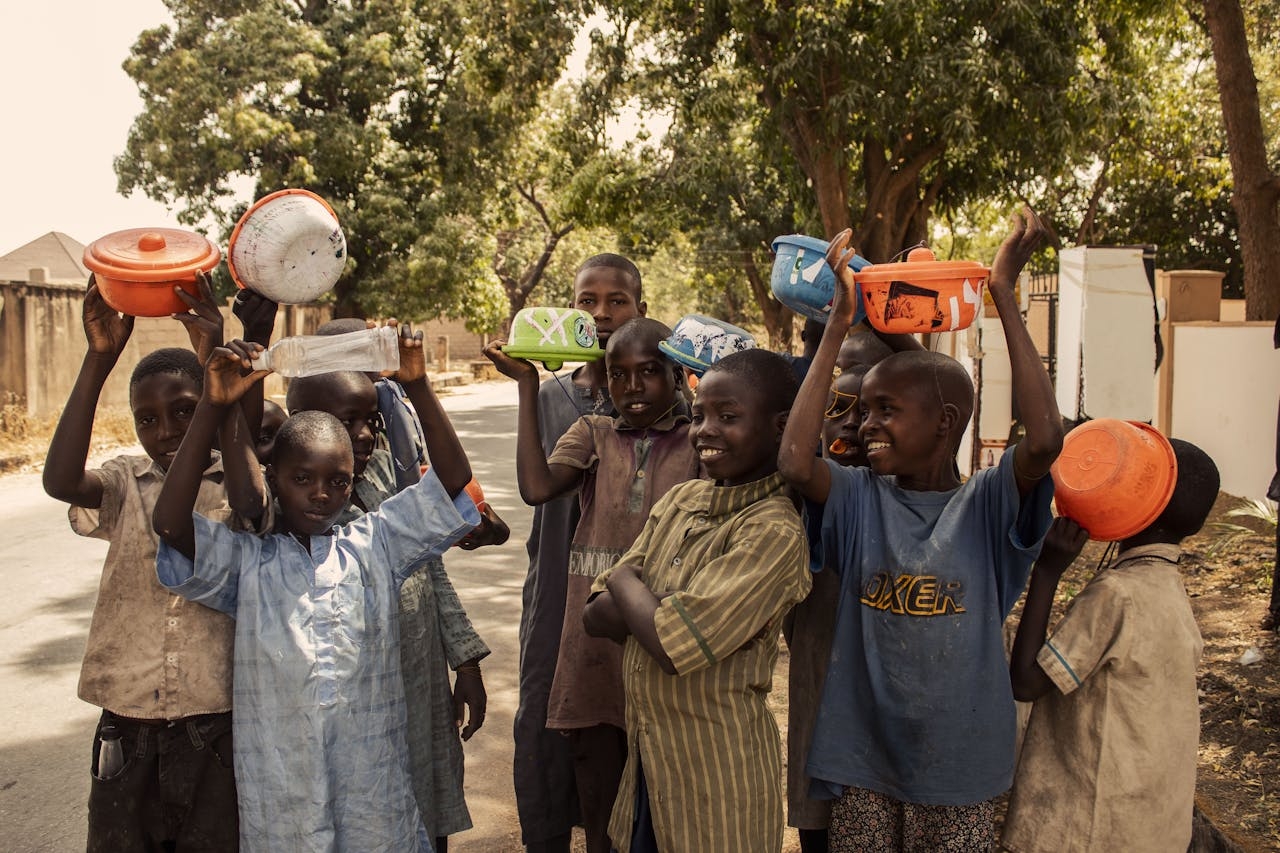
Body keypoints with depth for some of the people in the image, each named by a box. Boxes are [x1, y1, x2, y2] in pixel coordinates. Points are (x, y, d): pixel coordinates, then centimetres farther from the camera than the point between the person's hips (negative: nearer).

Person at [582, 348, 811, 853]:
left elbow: (674, 645, -26)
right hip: (647, 755, 7)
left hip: (715, 772, -7)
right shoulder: (680, 500, 4)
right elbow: (595, 617, 2)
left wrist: (625, 581, -8)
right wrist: (661, 608, -16)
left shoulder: (774, 531, -19)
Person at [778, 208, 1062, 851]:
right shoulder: (860, 499, -2)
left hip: (959, 763, -2)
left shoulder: (987, 505, -8)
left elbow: (1045, 439, -26)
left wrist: (1004, 294, -23)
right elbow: (794, 462, -22)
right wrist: (837, 324, -17)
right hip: (862, 757, 2)